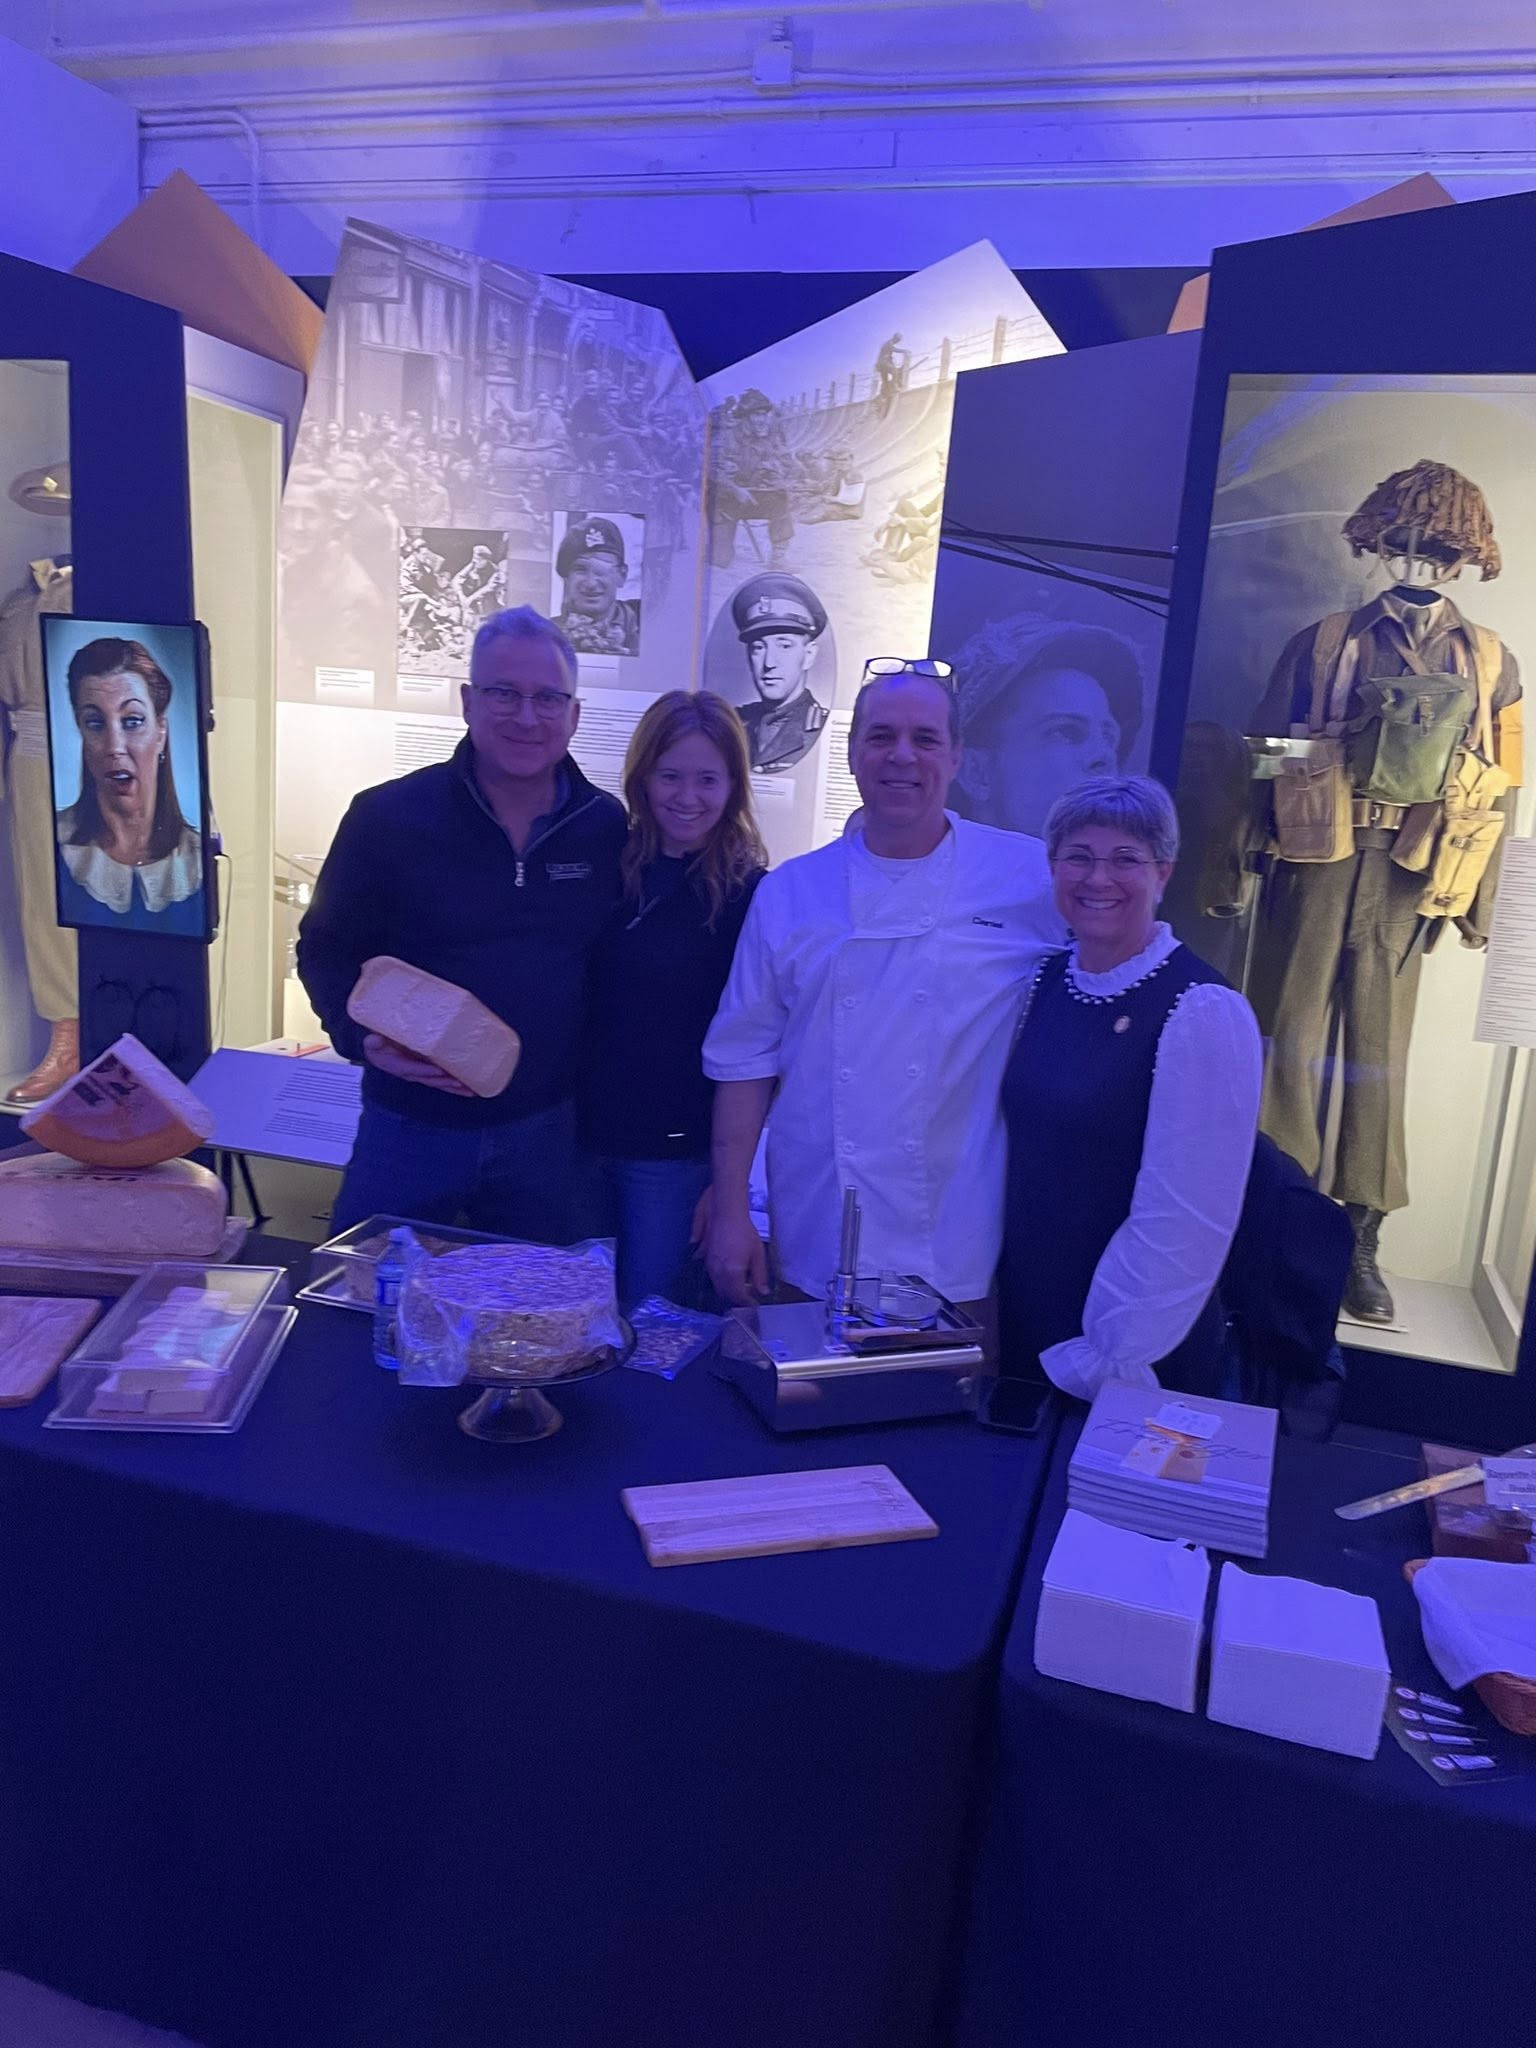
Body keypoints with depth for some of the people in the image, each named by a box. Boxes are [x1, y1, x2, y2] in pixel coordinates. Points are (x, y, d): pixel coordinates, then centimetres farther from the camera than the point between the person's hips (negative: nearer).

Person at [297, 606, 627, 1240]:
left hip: (548, 1130, 2)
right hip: (412, 1126, -1)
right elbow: (325, 949, -1)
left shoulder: (607, 828, -2)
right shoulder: (387, 816, -9)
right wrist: (364, 1037, -19)